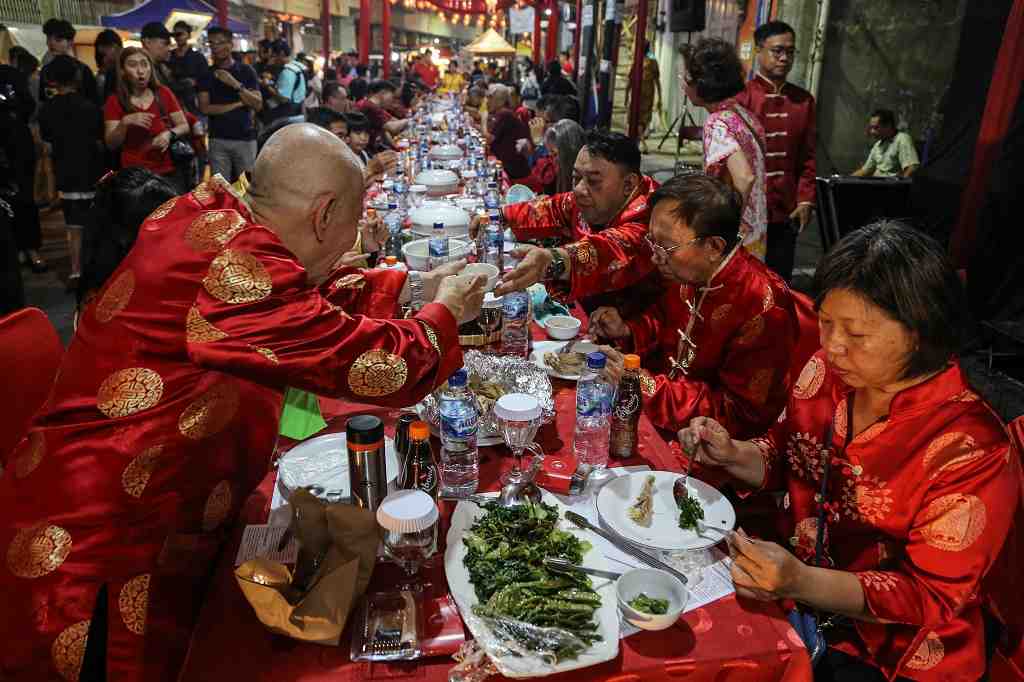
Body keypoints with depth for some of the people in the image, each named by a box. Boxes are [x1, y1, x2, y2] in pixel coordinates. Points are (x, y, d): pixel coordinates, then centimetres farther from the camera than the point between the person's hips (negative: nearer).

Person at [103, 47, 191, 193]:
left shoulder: (164, 93, 5)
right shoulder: (115, 101, 0)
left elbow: (184, 126, 7)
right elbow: (111, 144, -4)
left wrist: (169, 134, -13)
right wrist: (125, 122, -20)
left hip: (170, 172, 2)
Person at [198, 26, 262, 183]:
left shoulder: (246, 70, 5)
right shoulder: (207, 74, 8)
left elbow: (258, 104, -4)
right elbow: (205, 108, -2)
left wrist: (235, 84, -15)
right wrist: (237, 104, -7)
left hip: (245, 138, -1)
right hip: (218, 140, 1)